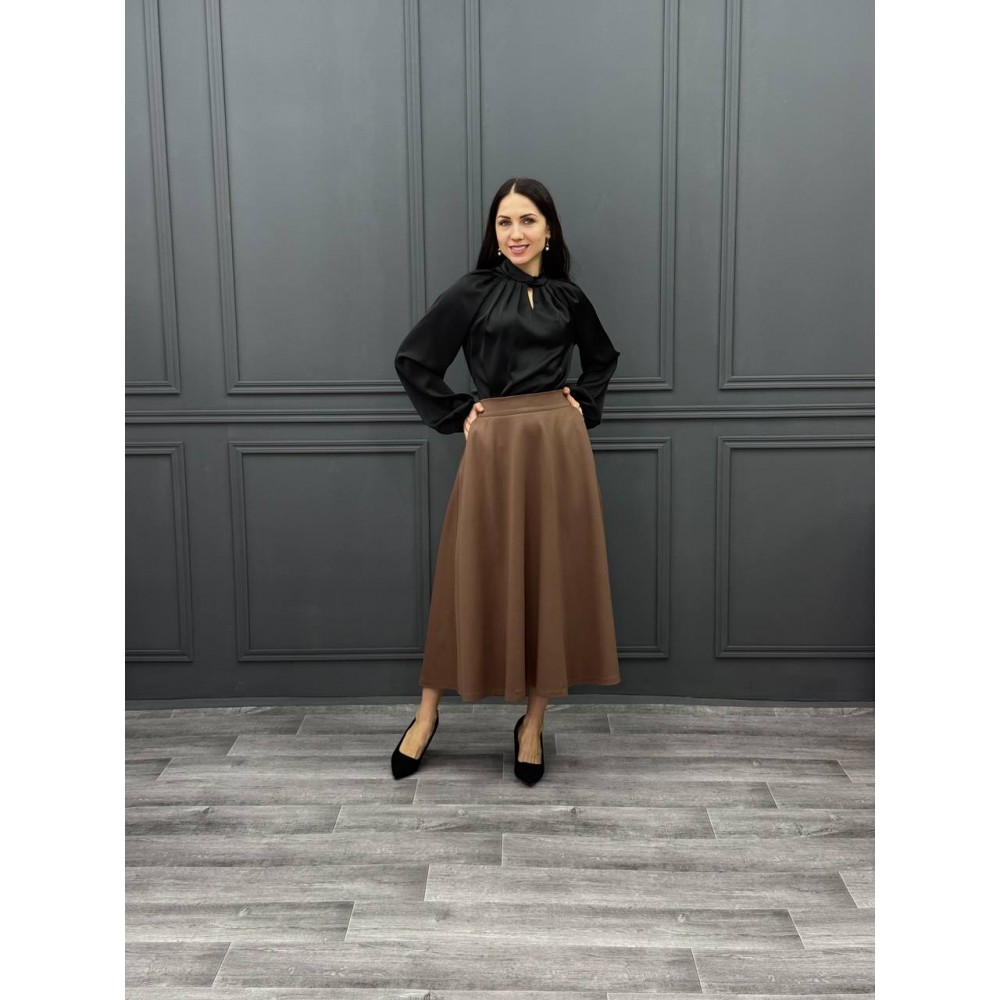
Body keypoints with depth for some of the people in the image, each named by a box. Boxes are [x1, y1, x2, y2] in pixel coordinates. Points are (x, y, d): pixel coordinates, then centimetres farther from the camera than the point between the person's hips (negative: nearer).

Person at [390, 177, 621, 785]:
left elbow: (604, 358, 25)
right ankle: (427, 715, 19)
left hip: (558, 448, 3)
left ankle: (533, 724, 19)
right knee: (475, 582, 3)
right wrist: (456, 416, -2)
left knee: (551, 582, 5)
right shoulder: (472, 293, 0)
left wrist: (583, 405, 10)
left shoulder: (567, 295, 9)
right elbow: (413, 360, 3)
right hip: (494, 448, -2)